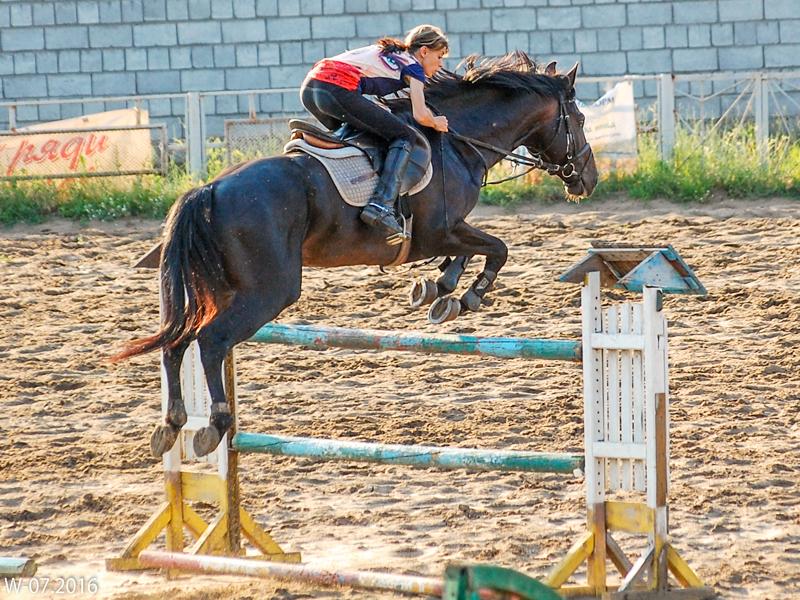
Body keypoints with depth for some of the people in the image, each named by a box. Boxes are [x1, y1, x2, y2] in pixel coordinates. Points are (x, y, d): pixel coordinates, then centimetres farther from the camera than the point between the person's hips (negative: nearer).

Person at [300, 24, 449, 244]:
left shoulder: (384, 52, 32)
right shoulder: (413, 67, 11)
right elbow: (420, 116, 0)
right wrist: (436, 123, 21)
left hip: (309, 87, 8)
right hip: (340, 90, -8)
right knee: (404, 136, 1)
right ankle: (381, 206, -16)